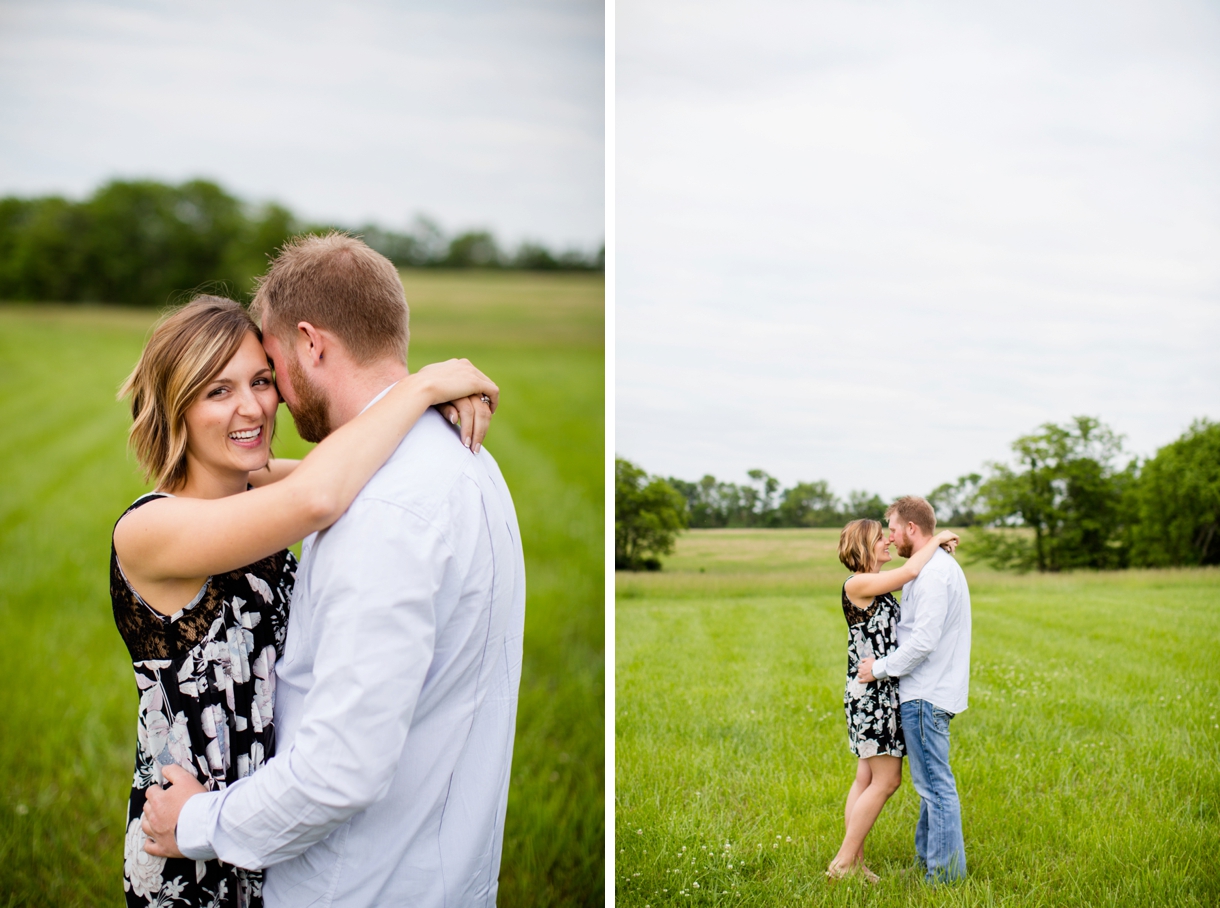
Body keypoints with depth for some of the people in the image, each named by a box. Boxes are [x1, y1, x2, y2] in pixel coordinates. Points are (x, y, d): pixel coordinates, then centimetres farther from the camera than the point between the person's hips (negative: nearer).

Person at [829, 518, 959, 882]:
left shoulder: (878, 584, 13)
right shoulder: (857, 584, -15)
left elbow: (913, 571, 27)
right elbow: (911, 571, -22)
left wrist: (941, 547, 10)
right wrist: (936, 539, -7)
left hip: (883, 690, 10)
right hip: (871, 691, -10)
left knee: (867, 777, 10)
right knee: (886, 780, -6)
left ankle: (854, 861, 14)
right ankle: (843, 863, -2)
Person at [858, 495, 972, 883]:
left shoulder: (934, 574, -18)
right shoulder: (938, 568, 16)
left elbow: (923, 641, -24)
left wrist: (880, 668, -14)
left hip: (927, 695, -11)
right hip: (926, 691, 11)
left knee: (935, 785, -4)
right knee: (930, 782, 18)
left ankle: (945, 873, 2)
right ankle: (927, 858, 27)